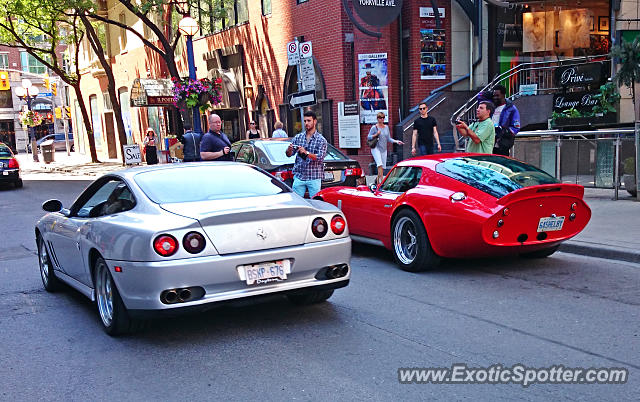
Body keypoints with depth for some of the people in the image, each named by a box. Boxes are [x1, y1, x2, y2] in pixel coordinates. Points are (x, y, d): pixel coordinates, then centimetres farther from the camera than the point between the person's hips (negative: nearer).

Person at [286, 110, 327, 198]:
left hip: (314, 178, -3)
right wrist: (289, 150, -19)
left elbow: (320, 158, -14)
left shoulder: (321, 140, -1)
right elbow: (289, 154, 5)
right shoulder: (298, 137, 9)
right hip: (299, 177, 3)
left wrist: (306, 153, -30)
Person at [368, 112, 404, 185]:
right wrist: (376, 135, -17)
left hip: (384, 149, 6)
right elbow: (368, 137, -3)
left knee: (383, 167, 5)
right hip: (376, 148, -6)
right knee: (380, 165, -22)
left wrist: (396, 141, 2)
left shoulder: (386, 127, 12)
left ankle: (378, 183, 16)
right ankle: (381, 182, -25)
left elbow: (389, 139, 15)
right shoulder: (374, 127, -4)